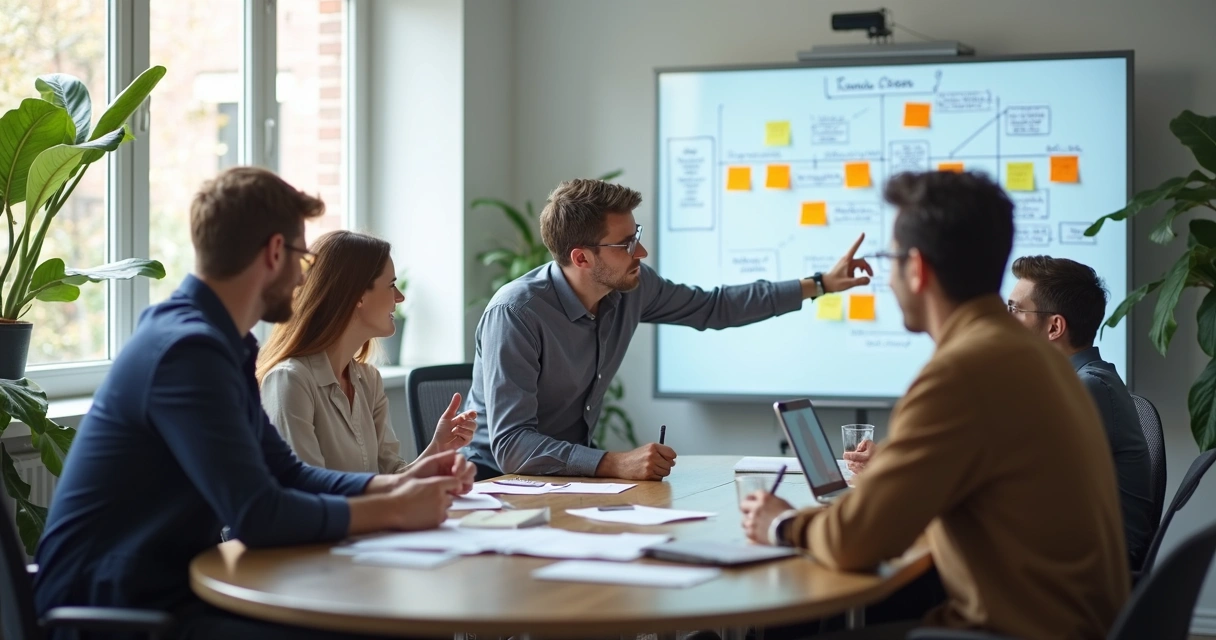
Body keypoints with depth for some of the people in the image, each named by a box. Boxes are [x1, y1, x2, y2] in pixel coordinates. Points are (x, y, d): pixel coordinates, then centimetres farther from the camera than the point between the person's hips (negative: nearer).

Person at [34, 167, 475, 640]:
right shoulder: (189, 347, -21)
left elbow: (286, 474, 16)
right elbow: (258, 515, -27)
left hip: (170, 588, 9)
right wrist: (394, 511, -15)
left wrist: (395, 484, 2)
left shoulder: (219, 341, 10)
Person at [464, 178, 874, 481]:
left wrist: (819, 284, 13)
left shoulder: (631, 287, -5)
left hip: (574, 467, 7)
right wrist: (615, 464, -42)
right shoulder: (516, 314, -26)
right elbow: (510, 445, -31)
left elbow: (714, 307, 14)